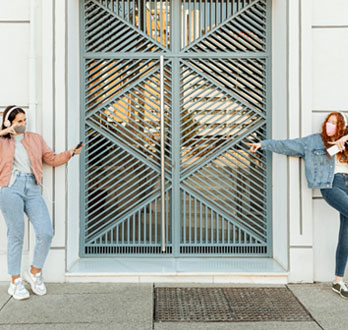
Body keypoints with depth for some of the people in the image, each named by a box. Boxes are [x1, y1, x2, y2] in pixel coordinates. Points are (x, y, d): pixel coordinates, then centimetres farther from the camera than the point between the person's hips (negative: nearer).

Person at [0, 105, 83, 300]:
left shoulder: (35, 139, 20)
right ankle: (16, 282, 11)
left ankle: (35, 273, 14)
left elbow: (52, 159, 18)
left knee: (46, 233, -8)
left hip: (33, 189, 3)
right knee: (16, 236, -1)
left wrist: (71, 153, 4)